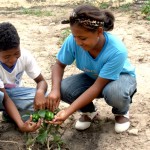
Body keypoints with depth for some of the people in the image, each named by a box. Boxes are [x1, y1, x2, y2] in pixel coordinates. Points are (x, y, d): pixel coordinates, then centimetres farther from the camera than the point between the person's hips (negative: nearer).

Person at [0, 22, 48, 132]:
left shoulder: (25, 55, -21)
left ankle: (10, 114, -6)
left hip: (13, 93, 5)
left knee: (43, 100, -24)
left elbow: (41, 81, -11)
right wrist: (20, 124, -45)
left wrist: (40, 92, -37)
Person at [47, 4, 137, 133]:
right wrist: (55, 89, -32)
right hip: (92, 77, 4)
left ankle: (122, 112, 0)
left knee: (114, 92, -40)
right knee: (64, 89, -26)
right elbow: (59, 65, -11)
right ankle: (89, 111, 8)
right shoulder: (73, 40, -29)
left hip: (121, 76, -3)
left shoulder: (117, 50, -38)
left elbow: (98, 87, -35)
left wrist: (68, 111, -40)